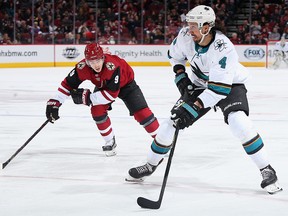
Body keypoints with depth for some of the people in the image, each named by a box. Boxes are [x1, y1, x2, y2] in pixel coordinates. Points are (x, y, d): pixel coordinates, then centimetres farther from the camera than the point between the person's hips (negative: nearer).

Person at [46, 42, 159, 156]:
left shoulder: (112, 66, -44)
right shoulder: (83, 67, -31)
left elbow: (112, 94, -40)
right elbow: (68, 84, -20)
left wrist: (87, 97, -38)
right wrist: (54, 103, -25)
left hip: (125, 83, -4)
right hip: (103, 85, 4)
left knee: (141, 112, -12)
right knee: (97, 110, -17)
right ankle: (110, 142, 3)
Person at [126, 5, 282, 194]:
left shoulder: (224, 48, -36)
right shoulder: (185, 36, -19)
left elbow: (220, 87, -38)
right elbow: (175, 54, 6)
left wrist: (192, 108, -40)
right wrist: (180, 76, -6)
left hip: (229, 85, -5)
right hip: (199, 85, 5)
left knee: (239, 123, -29)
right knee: (172, 122, -1)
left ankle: (267, 170, -17)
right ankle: (151, 165, 20)